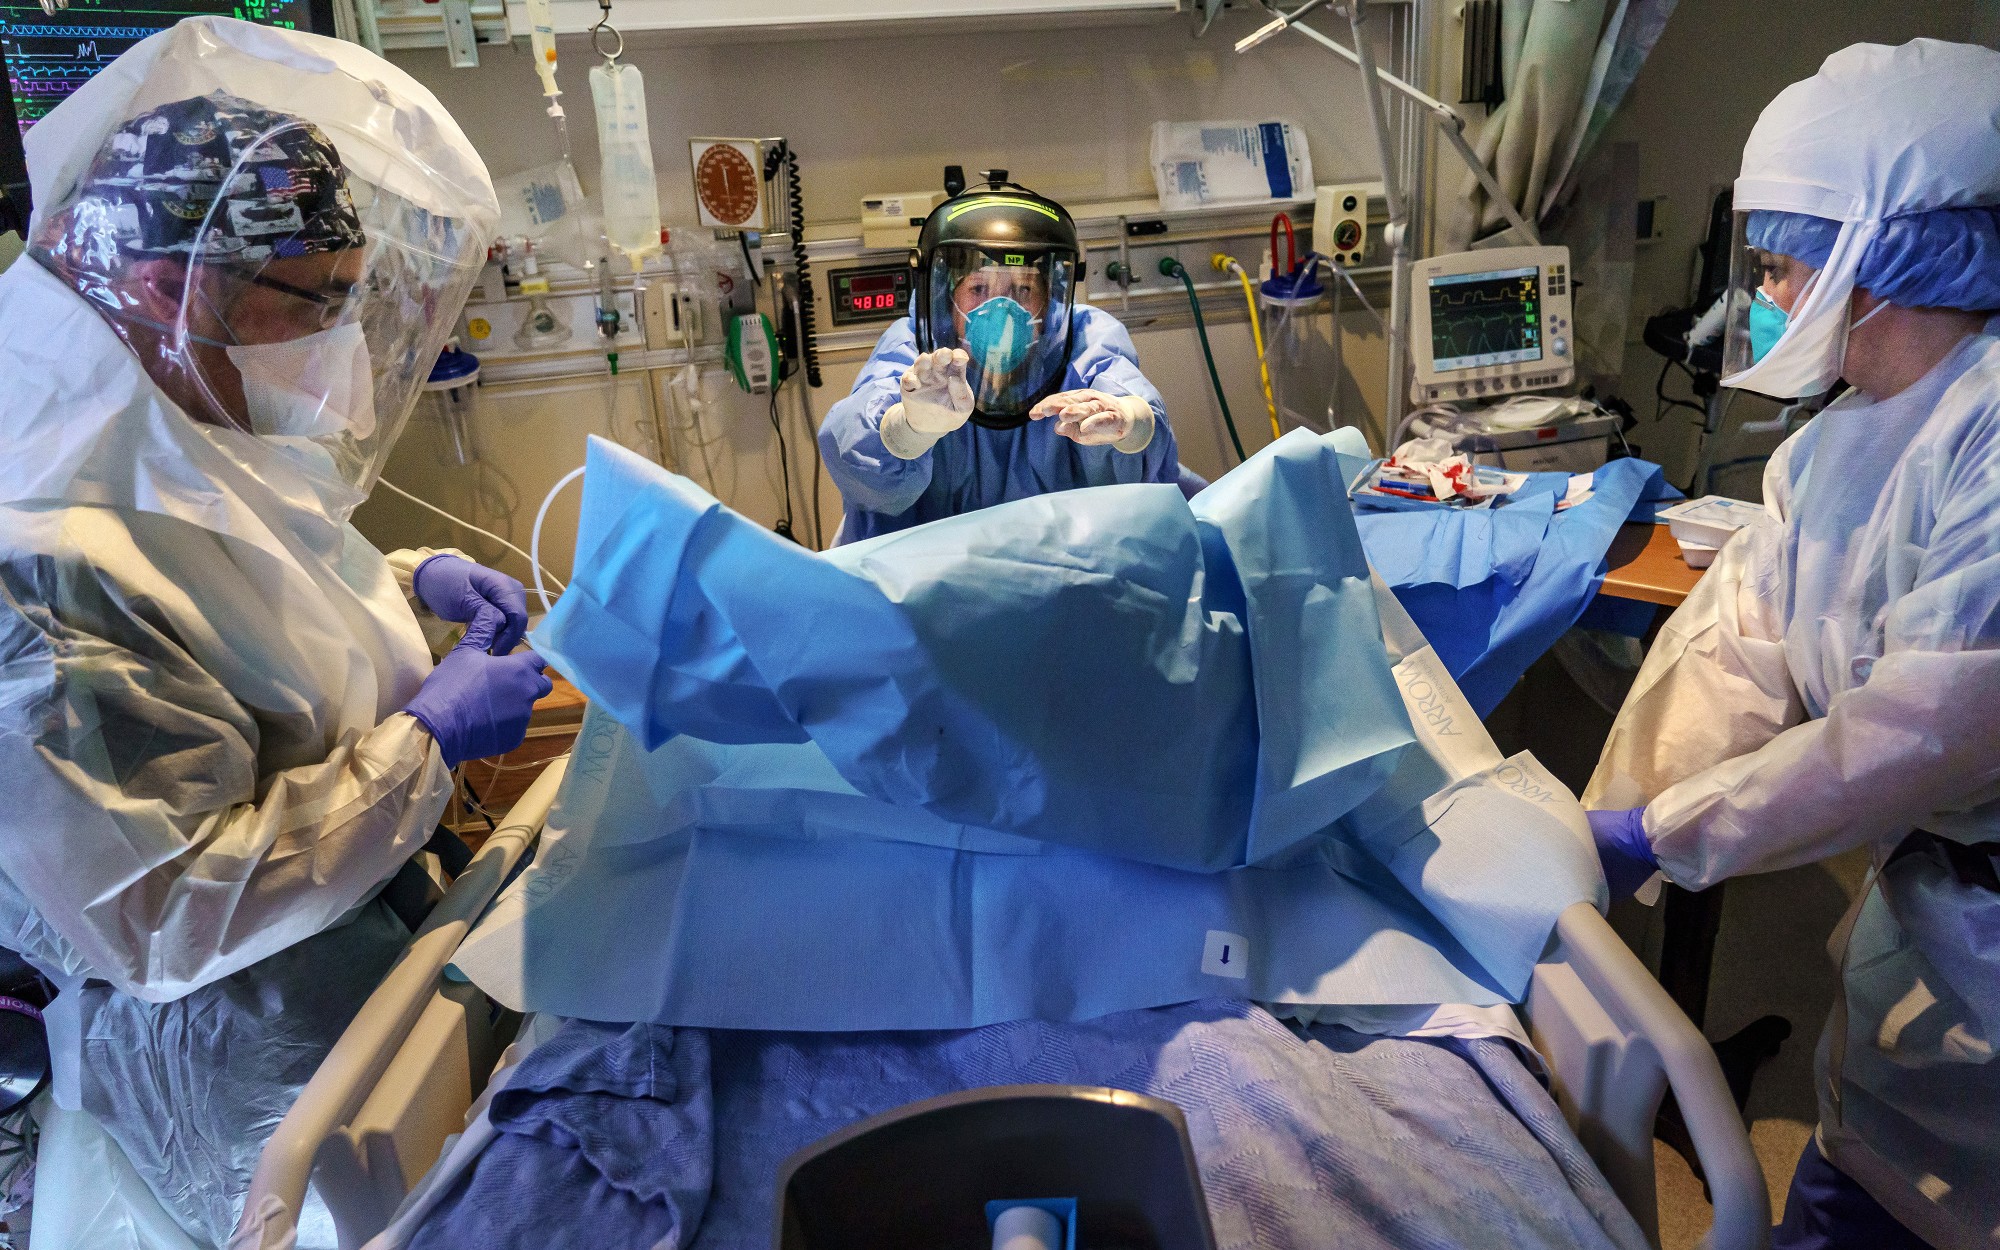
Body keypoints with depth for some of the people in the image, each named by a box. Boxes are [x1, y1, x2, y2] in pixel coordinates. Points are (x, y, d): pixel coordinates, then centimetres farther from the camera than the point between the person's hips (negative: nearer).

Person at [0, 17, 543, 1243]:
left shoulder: (181, 436, -2)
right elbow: (164, 914, -32)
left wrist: (407, 579, 1)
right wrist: (429, 736, -27)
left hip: (391, 904, 9)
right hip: (255, 1053, -9)